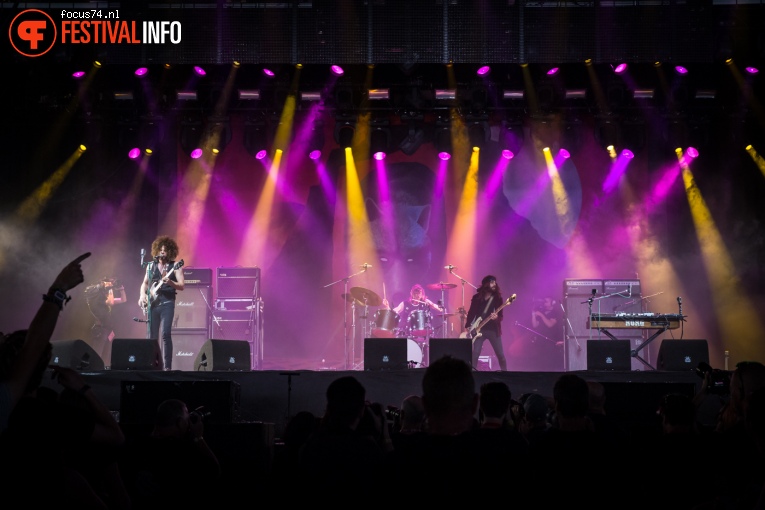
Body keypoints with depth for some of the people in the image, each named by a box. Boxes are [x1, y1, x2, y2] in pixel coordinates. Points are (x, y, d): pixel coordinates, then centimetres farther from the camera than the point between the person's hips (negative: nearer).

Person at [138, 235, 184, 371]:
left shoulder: (175, 266, 0)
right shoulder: (151, 266, 13)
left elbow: (181, 286, -8)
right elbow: (144, 283, 22)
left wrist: (170, 282, -28)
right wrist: (142, 295, 3)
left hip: (167, 304, -4)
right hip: (151, 304, 4)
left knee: (166, 334, -15)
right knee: (151, 336, 4)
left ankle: (167, 367, -13)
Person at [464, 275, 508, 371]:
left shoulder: (497, 298, 2)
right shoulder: (477, 297, 5)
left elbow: (500, 315, -3)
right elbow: (471, 312, 9)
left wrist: (496, 317, -25)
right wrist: (467, 326, 0)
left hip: (493, 330, 0)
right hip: (479, 330, 0)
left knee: (500, 354, 0)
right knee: (475, 354, -8)